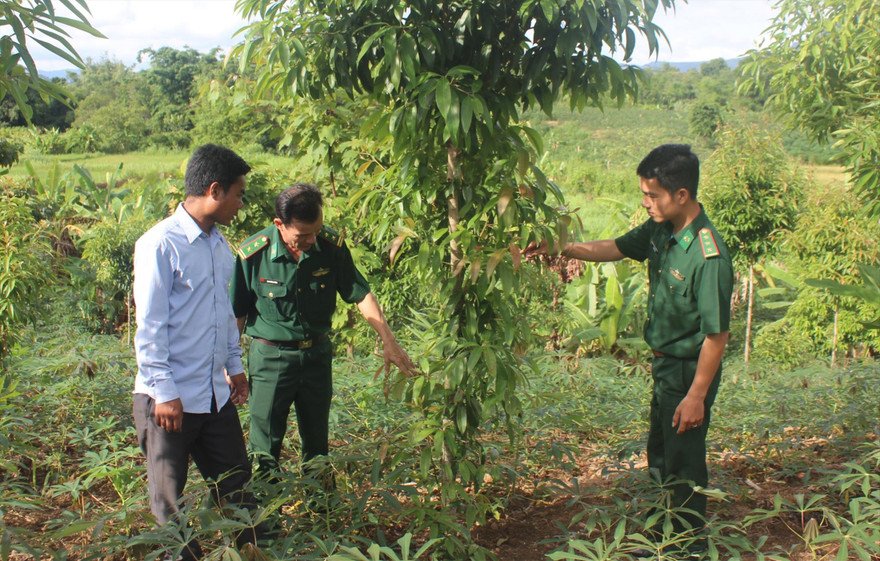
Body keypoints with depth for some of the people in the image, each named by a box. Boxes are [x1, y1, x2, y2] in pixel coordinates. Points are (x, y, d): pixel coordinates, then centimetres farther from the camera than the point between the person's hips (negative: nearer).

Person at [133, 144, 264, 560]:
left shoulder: (219, 244, 9)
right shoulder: (161, 244, -14)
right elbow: (149, 326, -15)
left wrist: (234, 365, 19)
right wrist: (165, 392, -16)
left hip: (216, 394, 7)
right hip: (171, 399, -7)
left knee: (236, 486, 13)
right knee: (169, 502, 9)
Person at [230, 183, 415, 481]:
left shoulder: (331, 246, -11)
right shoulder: (253, 253, -17)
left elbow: (361, 294, -2)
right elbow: (236, 315, -6)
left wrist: (389, 341, -7)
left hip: (317, 354, 3)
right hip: (270, 357, -3)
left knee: (318, 444, 17)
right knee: (265, 448, 3)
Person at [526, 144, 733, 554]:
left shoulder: (709, 256, -28)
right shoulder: (659, 230, -3)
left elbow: (717, 333, -24)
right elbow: (616, 248, 15)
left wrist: (696, 396, -20)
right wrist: (561, 248, 5)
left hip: (689, 371, -9)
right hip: (664, 365, 9)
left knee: (683, 466, 5)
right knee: (659, 456, 22)